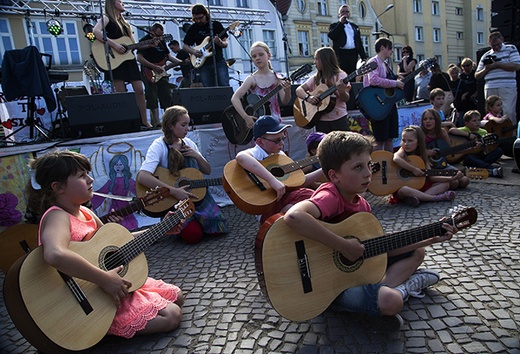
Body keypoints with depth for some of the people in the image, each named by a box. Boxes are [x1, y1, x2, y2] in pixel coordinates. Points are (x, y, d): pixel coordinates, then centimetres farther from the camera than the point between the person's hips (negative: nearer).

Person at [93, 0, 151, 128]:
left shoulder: (125, 22, 24)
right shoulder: (106, 18, 3)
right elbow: (95, 31, -17)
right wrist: (114, 44, -23)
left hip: (129, 59, 7)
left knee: (139, 90, 0)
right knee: (121, 93, -9)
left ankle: (144, 122, 6)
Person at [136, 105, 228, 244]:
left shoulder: (188, 143, 5)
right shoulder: (159, 146, -14)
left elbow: (207, 171, 12)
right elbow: (142, 177, -30)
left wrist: (197, 156, -9)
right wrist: (174, 191, -31)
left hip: (196, 194, 5)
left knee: (218, 229, -10)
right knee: (194, 235, -21)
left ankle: (197, 220, 19)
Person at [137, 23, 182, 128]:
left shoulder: (162, 41, 16)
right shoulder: (144, 41, -6)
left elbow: (168, 56, 21)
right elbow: (139, 58, -15)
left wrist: (181, 62, 6)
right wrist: (154, 67, -20)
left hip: (161, 73, 7)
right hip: (150, 75, -7)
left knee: (167, 98, 5)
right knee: (153, 100, -6)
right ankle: (156, 122, -3)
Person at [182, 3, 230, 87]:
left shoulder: (216, 25, 6)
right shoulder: (193, 28, 9)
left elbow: (225, 44, 5)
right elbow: (185, 46, 14)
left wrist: (219, 42, -17)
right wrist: (193, 51, -6)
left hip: (219, 61, -1)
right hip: (203, 63, 1)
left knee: (225, 86, -12)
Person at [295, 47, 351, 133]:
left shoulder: (340, 76, -1)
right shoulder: (315, 78, 10)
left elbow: (346, 99, -6)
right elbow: (299, 90, 4)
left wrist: (342, 91, -28)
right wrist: (308, 97, -15)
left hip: (339, 119, -3)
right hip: (321, 120, 3)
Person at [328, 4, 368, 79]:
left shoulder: (354, 26, 23)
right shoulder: (334, 26, 13)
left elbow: (359, 43, 20)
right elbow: (331, 36, -9)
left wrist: (363, 57, 10)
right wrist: (341, 23, -5)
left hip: (353, 54, 4)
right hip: (341, 54, -4)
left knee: (352, 77, 0)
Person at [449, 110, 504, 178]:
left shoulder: (484, 132, 11)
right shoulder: (464, 130, 0)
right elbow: (452, 130, -22)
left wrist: (481, 146, -19)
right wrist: (468, 134, -19)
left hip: (481, 156, 4)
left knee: (499, 150, -14)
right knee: (467, 157, -37)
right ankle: (491, 169, -46)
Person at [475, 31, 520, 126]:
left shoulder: (511, 49, 11)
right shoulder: (486, 55, 20)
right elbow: (477, 76, 20)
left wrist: (497, 64, -6)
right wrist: (486, 69, -1)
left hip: (507, 88, -3)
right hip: (490, 89, 3)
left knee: (509, 113, -11)